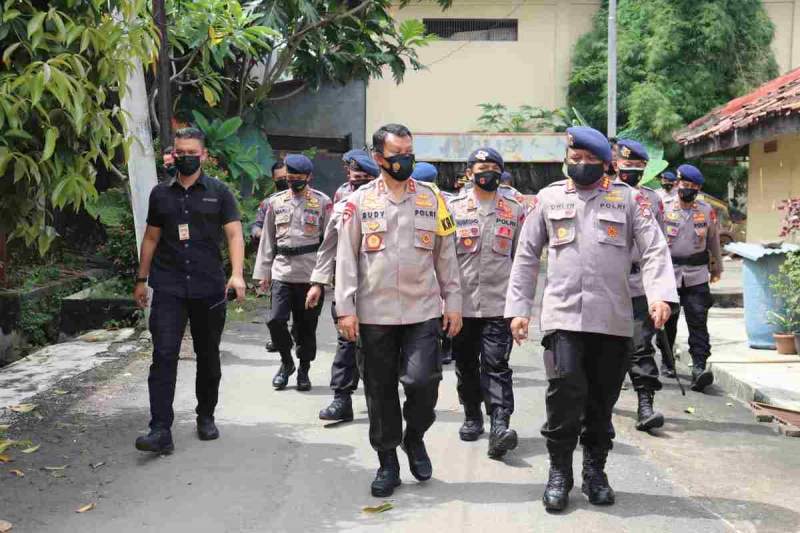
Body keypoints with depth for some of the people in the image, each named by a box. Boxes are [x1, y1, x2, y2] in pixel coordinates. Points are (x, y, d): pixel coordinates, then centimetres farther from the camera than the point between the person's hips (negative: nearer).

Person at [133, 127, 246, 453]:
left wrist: (237, 274, -20)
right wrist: (141, 279, 13)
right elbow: (151, 238, 16)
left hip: (209, 288, -1)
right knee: (164, 355, -10)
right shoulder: (161, 193, 10)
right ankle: (161, 430, -11)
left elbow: (234, 233, -6)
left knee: (208, 356, 11)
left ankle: (206, 417, 29)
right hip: (168, 288, 1)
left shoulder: (218, 192, 3)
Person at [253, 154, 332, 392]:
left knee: (306, 325, 5)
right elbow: (267, 239, 13)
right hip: (282, 272, 2)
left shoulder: (322, 202, 2)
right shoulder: (275, 202, 10)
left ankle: (303, 369, 22)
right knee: (275, 320, -8)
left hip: (311, 274, -2)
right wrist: (263, 272, 9)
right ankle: (286, 361, 16)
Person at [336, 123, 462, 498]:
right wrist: (345, 308, -4)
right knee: (380, 390, 6)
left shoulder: (431, 198, 7)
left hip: (423, 310, 0)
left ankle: (414, 437, 19)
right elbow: (346, 257, 2)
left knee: (422, 381, -12)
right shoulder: (360, 201, 3)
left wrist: (453, 302, 6)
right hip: (374, 313, 0)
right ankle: (388, 462, 22)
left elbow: (446, 254, 9)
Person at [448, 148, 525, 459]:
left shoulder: (515, 211, 8)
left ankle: (499, 427, -16)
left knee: (496, 365, -10)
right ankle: (472, 417, 29)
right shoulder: (455, 208, 6)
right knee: (466, 364, 12)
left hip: (499, 304, -1)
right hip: (462, 302, 2)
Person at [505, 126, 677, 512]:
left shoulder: (628, 199, 7)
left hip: (613, 320, 1)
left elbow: (654, 249, -2)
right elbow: (526, 257, 12)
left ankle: (595, 471, 27)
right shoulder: (548, 198, 10)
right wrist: (517, 307, 6)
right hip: (563, 316, 0)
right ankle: (559, 472, 6)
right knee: (566, 393, -12)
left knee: (602, 400, 9)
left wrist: (660, 294, -18)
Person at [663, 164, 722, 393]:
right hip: (668, 273, -1)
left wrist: (717, 268, 24)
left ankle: (699, 366, -11)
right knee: (667, 320, 9)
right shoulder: (663, 208, 0)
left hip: (696, 275, 1)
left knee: (698, 321, -8)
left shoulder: (707, 211, 7)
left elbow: (713, 240, 17)